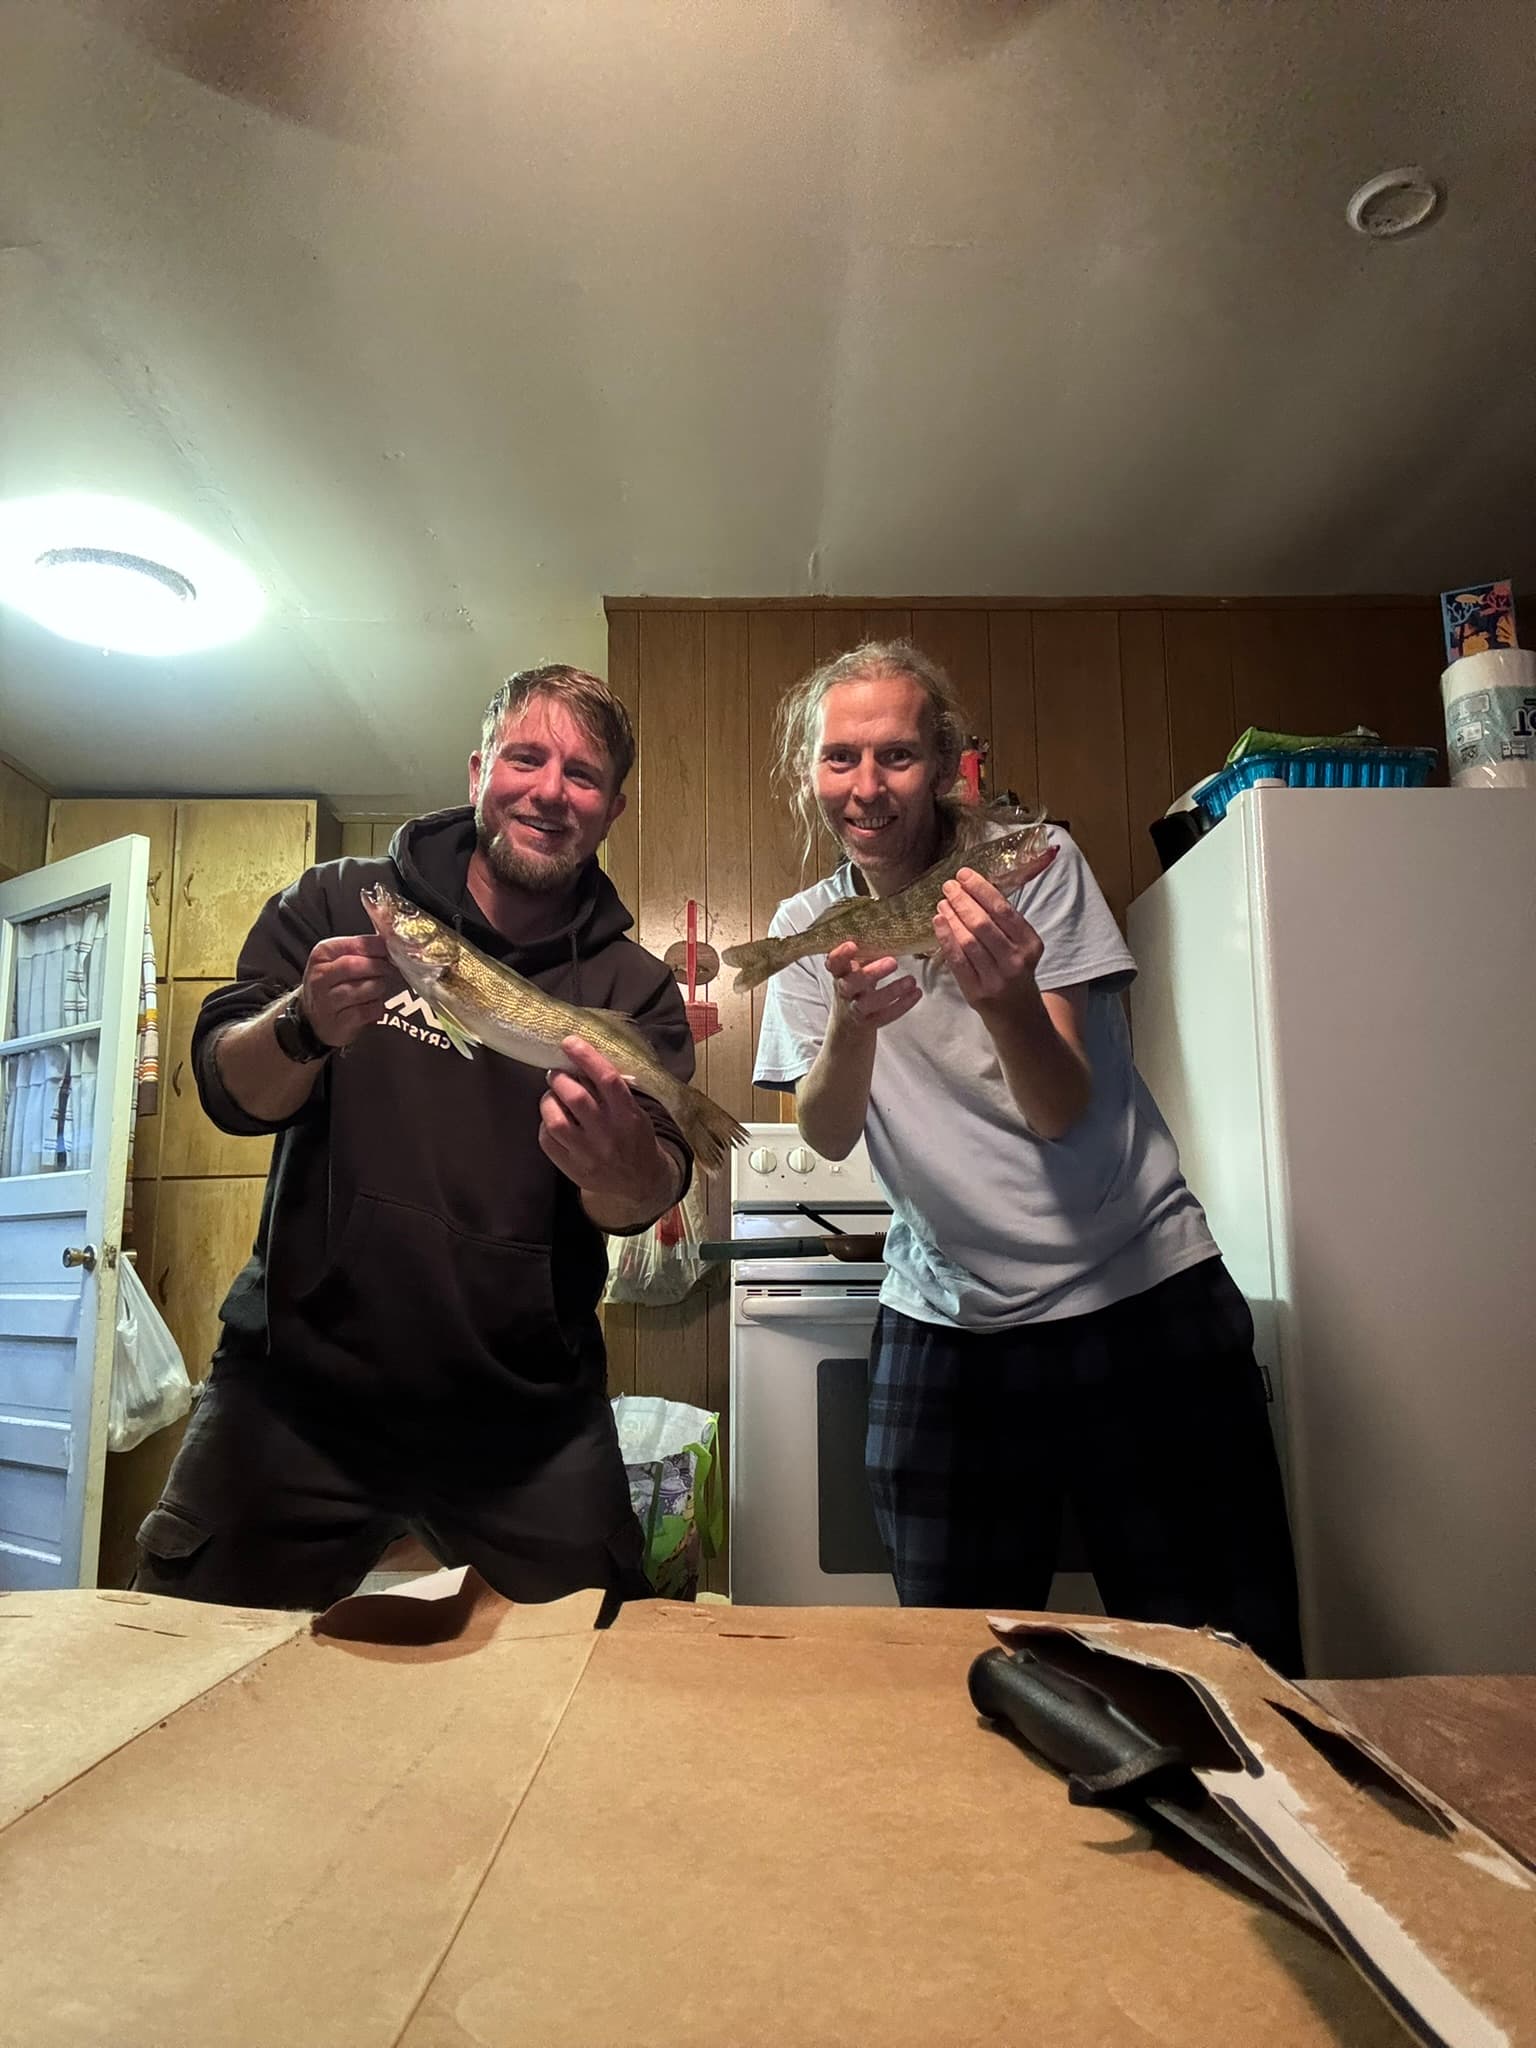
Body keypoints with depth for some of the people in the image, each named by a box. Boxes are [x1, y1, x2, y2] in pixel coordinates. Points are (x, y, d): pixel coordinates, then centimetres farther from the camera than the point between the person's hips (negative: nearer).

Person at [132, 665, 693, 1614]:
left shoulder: (634, 986, -2)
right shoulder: (337, 904, 1)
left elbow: (651, 1200, -13)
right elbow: (229, 1093, -5)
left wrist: (619, 1163, -38)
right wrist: (307, 1025, -28)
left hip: (525, 1419, 1)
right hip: (299, 1382, 0)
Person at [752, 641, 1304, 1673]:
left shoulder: (1032, 861, -8)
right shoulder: (810, 926, 1)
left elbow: (1062, 1109, -16)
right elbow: (827, 1134, -10)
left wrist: (1005, 998, -37)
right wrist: (852, 1021, -31)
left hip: (1142, 1289, -2)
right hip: (946, 1322, 3)